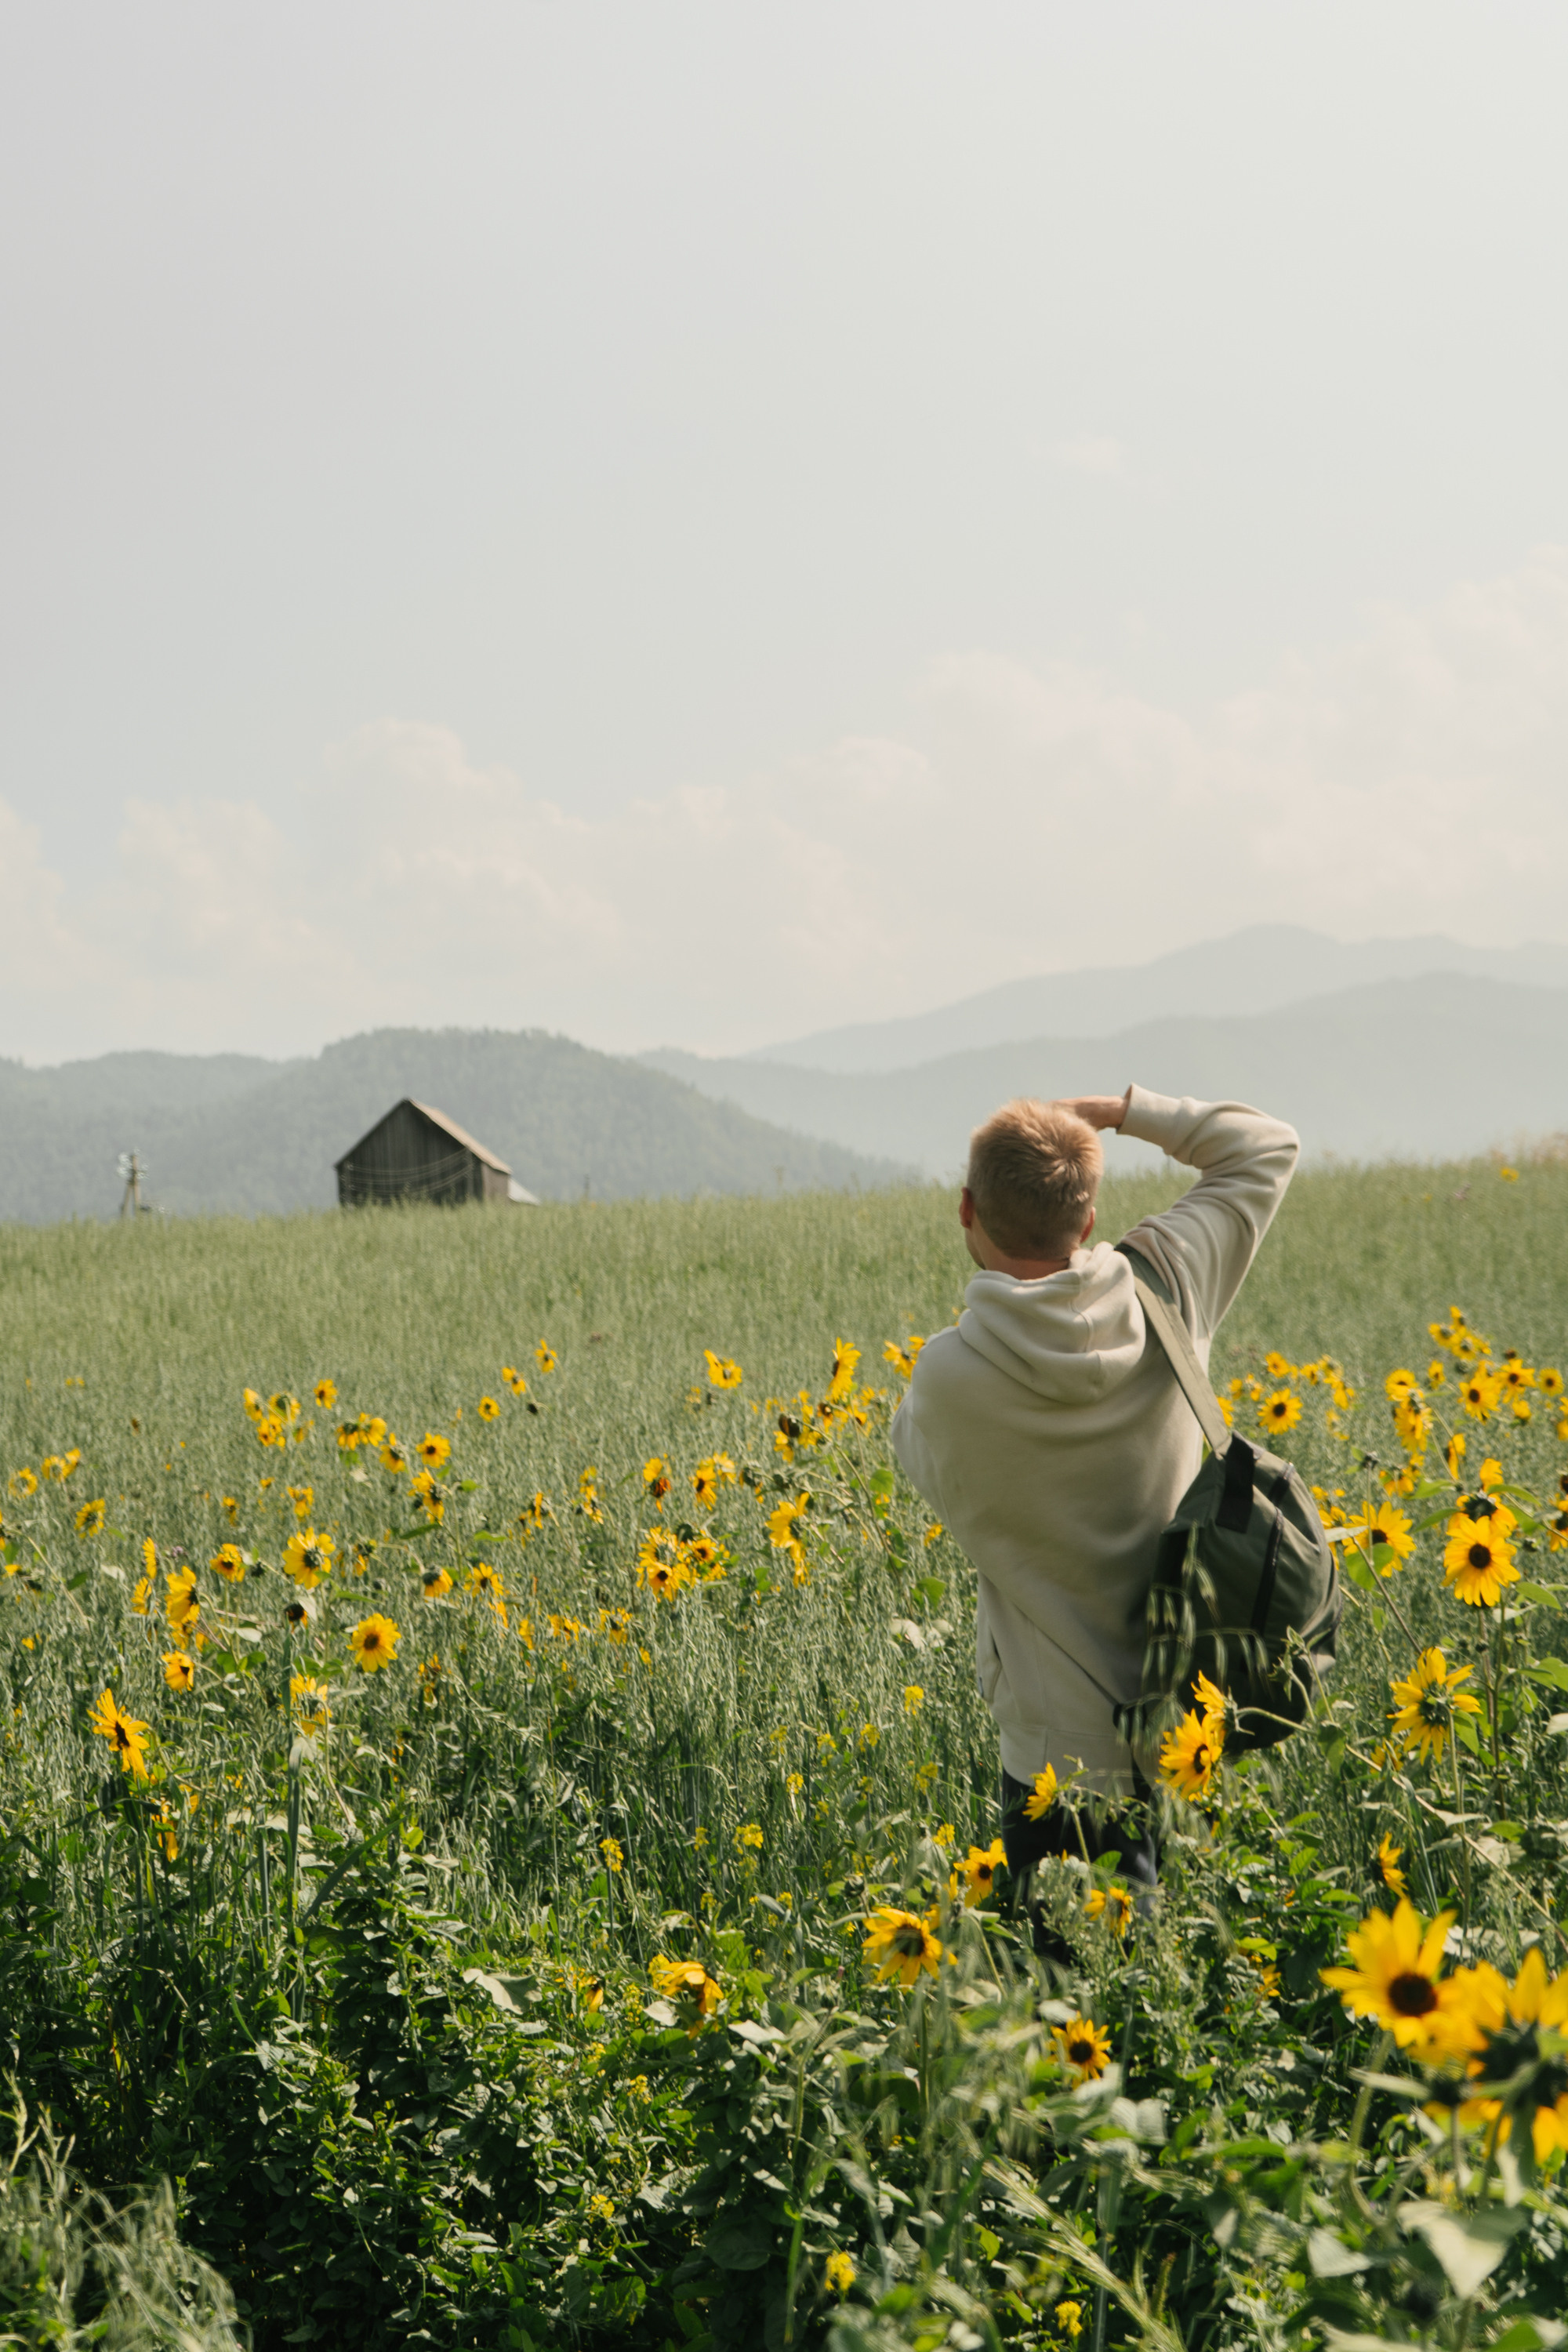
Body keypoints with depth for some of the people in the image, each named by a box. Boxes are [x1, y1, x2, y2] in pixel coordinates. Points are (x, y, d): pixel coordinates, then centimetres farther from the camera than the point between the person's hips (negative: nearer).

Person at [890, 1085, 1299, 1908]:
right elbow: (1266, 1148, 5)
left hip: (1065, 1751, -5)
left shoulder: (951, 1380, -21)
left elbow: (925, 1466, 4)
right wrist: (1118, 1110, 5)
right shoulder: (1164, 1292, -11)